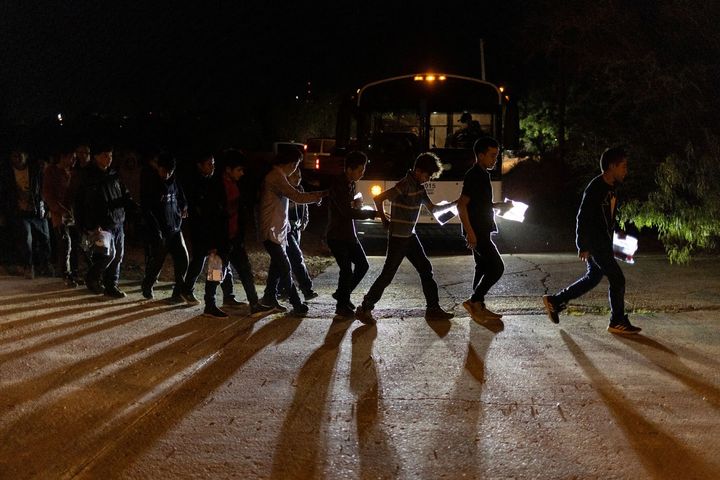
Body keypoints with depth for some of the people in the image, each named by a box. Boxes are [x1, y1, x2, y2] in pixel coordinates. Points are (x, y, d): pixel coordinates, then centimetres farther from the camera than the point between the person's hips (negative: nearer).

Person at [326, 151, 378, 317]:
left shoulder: (352, 184, 8)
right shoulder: (337, 185, -19)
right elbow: (347, 212, -25)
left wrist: (356, 204, -4)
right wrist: (373, 213, -24)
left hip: (349, 234, 9)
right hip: (337, 236, -9)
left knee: (362, 265, 10)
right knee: (346, 269, -7)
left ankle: (342, 294, 27)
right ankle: (342, 305, 9)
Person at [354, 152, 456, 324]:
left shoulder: (419, 187, 7)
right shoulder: (405, 186, -21)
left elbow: (432, 208, 17)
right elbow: (378, 198, -26)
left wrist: (454, 204, 9)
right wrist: (384, 220, -13)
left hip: (410, 236, 9)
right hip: (398, 238, -9)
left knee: (425, 269, 9)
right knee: (387, 275, -5)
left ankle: (433, 309, 15)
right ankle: (364, 309, 3)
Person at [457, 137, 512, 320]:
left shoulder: (482, 175, 14)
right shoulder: (474, 176, -16)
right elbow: (462, 205, -22)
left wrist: (500, 205, 15)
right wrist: (470, 232, -25)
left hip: (481, 231, 10)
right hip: (477, 232, -10)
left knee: (483, 268, 13)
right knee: (497, 267, -10)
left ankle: (479, 307, 18)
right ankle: (474, 301, -6)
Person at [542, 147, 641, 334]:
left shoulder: (610, 188, 11)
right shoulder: (595, 188, -18)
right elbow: (583, 217, -20)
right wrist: (584, 246, -21)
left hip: (602, 241, 10)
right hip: (594, 242, -10)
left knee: (593, 277, 18)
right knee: (617, 279, -6)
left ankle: (555, 301, 24)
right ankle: (618, 322, 4)